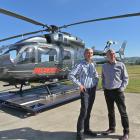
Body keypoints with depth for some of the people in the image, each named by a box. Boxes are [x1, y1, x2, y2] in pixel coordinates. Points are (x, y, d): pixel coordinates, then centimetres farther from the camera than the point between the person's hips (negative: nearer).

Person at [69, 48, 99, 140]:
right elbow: (71, 75, -15)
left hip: (93, 90, 6)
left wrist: (96, 84, 8)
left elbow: (96, 76, 22)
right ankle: (80, 133, 4)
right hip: (85, 90, -6)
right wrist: (79, 84, -16)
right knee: (84, 111, -8)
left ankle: (86, 129, 27)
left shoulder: (93, 65, 9)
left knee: (88, 111, 13)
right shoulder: (80, 65, -10)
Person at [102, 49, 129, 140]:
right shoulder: (104, 66, 7)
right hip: (107, 91, 4)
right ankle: (112, 128, 31)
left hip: (118, 91, -3)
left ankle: (126, 132, 17)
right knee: (111, 111, 15)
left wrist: (121, 89, -11)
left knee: (123, 112, 3)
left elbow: (126, 78, -2)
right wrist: (104, 88, 5)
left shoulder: (121, 65, -3)